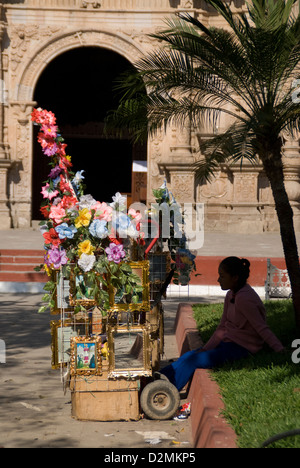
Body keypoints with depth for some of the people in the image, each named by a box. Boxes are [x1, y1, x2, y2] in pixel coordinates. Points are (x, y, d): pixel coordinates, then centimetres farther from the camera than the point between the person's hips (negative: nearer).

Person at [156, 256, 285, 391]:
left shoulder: (243, 299, -22)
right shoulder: (231, 295, 8)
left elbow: (262, 328, -22)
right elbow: (222, 327, 10)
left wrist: (280, 350, -27)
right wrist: (205, 348, 3)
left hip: (242, 348, -9)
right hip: (228, 342, 9)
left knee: (194, 359, -14)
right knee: (190, 355, 1)